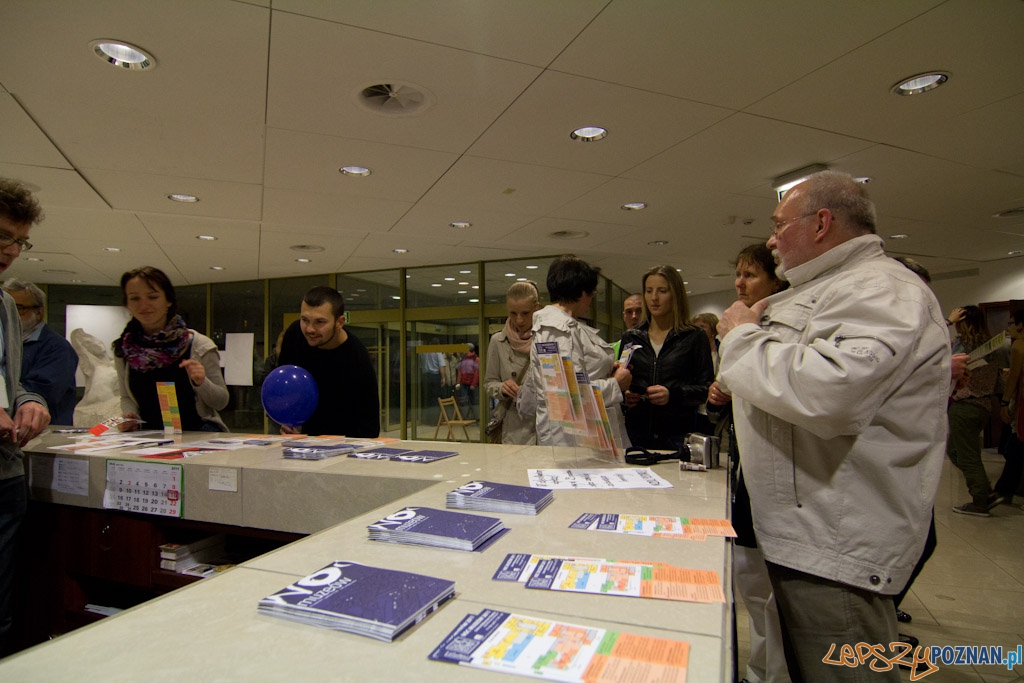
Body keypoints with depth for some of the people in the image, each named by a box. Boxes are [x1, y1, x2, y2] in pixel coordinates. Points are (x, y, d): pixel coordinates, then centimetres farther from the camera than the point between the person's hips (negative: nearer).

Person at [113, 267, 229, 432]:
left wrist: (201, 382, -19)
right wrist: (131, 418, -1)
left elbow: (221, 402, 0)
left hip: (197, 433, -2)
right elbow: (126, 397, 20)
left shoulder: (199, 346, -5)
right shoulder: (123, 349, 7)